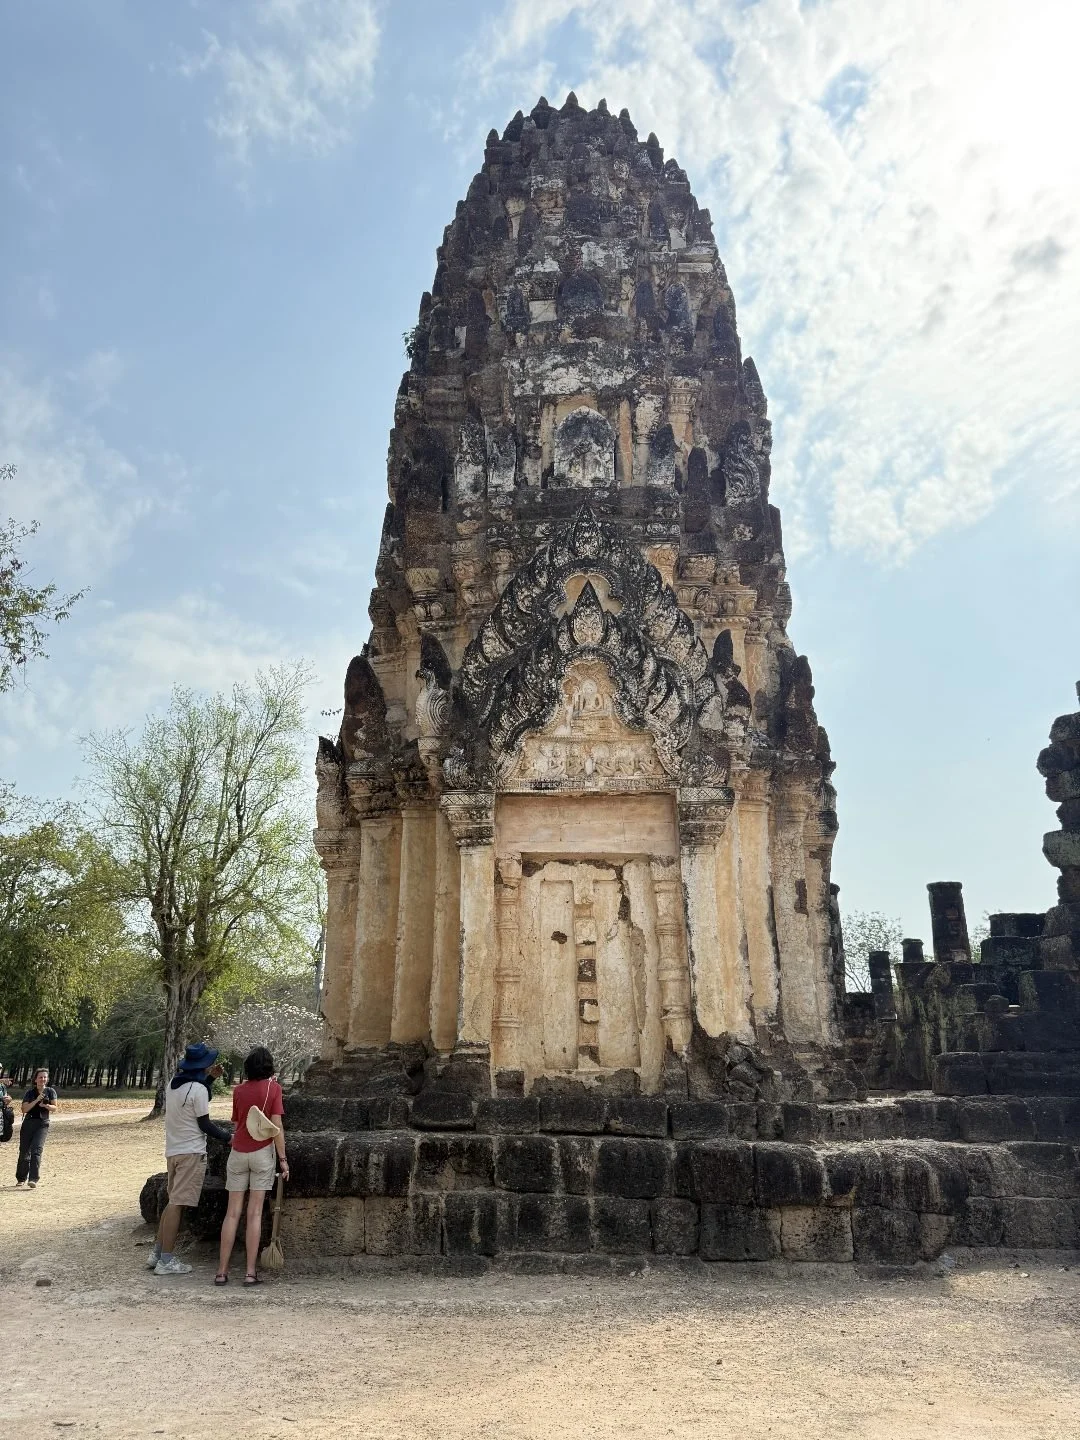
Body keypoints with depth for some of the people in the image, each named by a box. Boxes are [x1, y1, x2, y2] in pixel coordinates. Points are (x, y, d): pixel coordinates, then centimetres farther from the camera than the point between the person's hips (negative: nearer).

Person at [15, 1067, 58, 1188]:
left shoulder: (50, 1091, 4)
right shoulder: (30, 1093, 4)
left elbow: (54, 1107, -1)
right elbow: (25, 1109, -6)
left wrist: (45, 1105, -20)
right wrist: (37, 1100, -17)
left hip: (43, 1125, -1)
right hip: (28, 1123, 2)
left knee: (36, 1149, -17)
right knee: (24, 1151, 4)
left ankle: (33, 1179, -20)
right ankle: (21, 1179, 22)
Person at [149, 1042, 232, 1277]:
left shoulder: (173, 1084, 7)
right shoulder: (198, 1089, -18)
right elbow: (204, 1124, -13)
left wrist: (210, 1078, 18)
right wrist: (227, 1137, -1)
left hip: (172, 1150, 8)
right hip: (191, 1152, -8)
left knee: (173, 1202, 18)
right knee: (177, 1204, -4)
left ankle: (157, 1252, 20)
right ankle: (166, 1260, 0)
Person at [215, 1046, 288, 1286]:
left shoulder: (239, 1090, 5)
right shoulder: (273, 1088, -6)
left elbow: (237, 1124, 11)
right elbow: (277, 1126, -10)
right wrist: (283, 1159, -6)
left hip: (238, 1152, 3)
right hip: (262, 1152, -3)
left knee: (232, 1212, 7)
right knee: (255, 1213, 1)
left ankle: (222, 1271, 7)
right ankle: (251, 1272, 1)